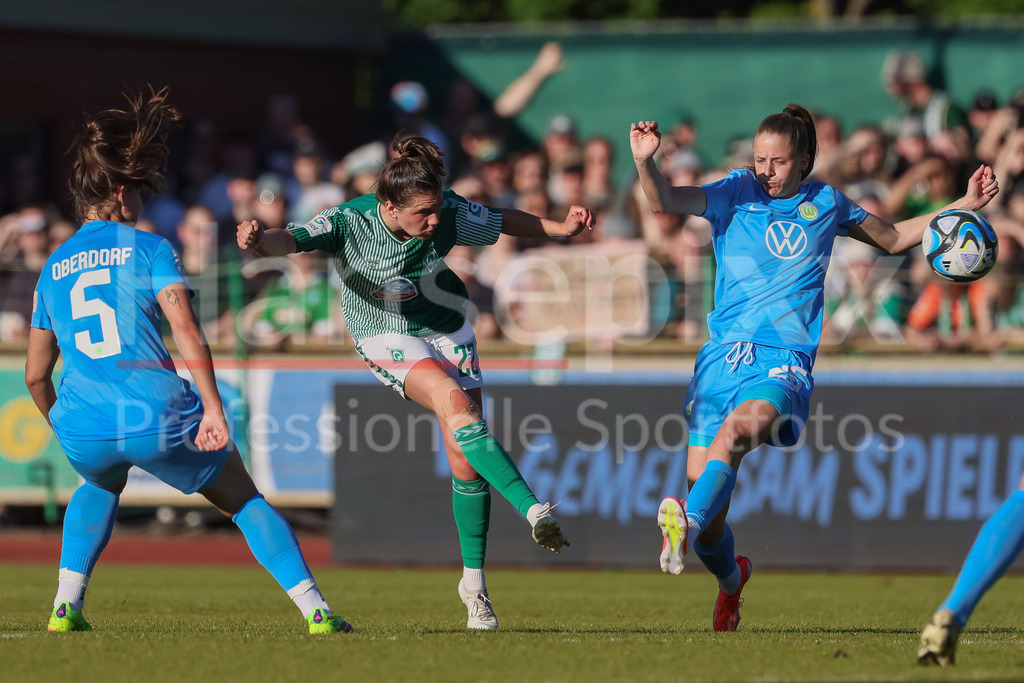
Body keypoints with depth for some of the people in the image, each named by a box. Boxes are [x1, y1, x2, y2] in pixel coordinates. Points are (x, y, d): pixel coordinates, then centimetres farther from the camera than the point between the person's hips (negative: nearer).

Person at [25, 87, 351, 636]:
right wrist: (213, 407, -15)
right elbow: (185, 329, -12)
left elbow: (35, 375, 19)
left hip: (83, 430, 4)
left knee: (101, 485, 39)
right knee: (243, 498, 17)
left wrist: (63, 427, 35)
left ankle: (66, 605, 25)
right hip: (160, 417, -3)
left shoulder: (52, 268, 16)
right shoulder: (149, 250, 3)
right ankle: (314, 608, 8)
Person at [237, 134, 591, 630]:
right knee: (453, 401, -33)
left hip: (447, 330, 3)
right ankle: (532, 510, -39)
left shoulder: (448, 214, -16)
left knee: (467, 463, -3)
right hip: (387, 338, -3)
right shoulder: (349, 222, -24)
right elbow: (291, 240, -37)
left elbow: (504, 221, 2)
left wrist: (561, 228, -5)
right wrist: (259, 241, -57)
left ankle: (474, 582, 14)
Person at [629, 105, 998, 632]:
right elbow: (665, 203, -4)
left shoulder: (826, 204, 15)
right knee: (702, 478, -3)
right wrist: (645, 162, -25)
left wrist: (965, 205, 23)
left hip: (786, 361, -1)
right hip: (725, 352, 1)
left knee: (743, 425, -35)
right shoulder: (737, 192, 11)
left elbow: (893, 237, 31)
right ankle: (730, 579, 27)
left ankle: (689, 525, -57)